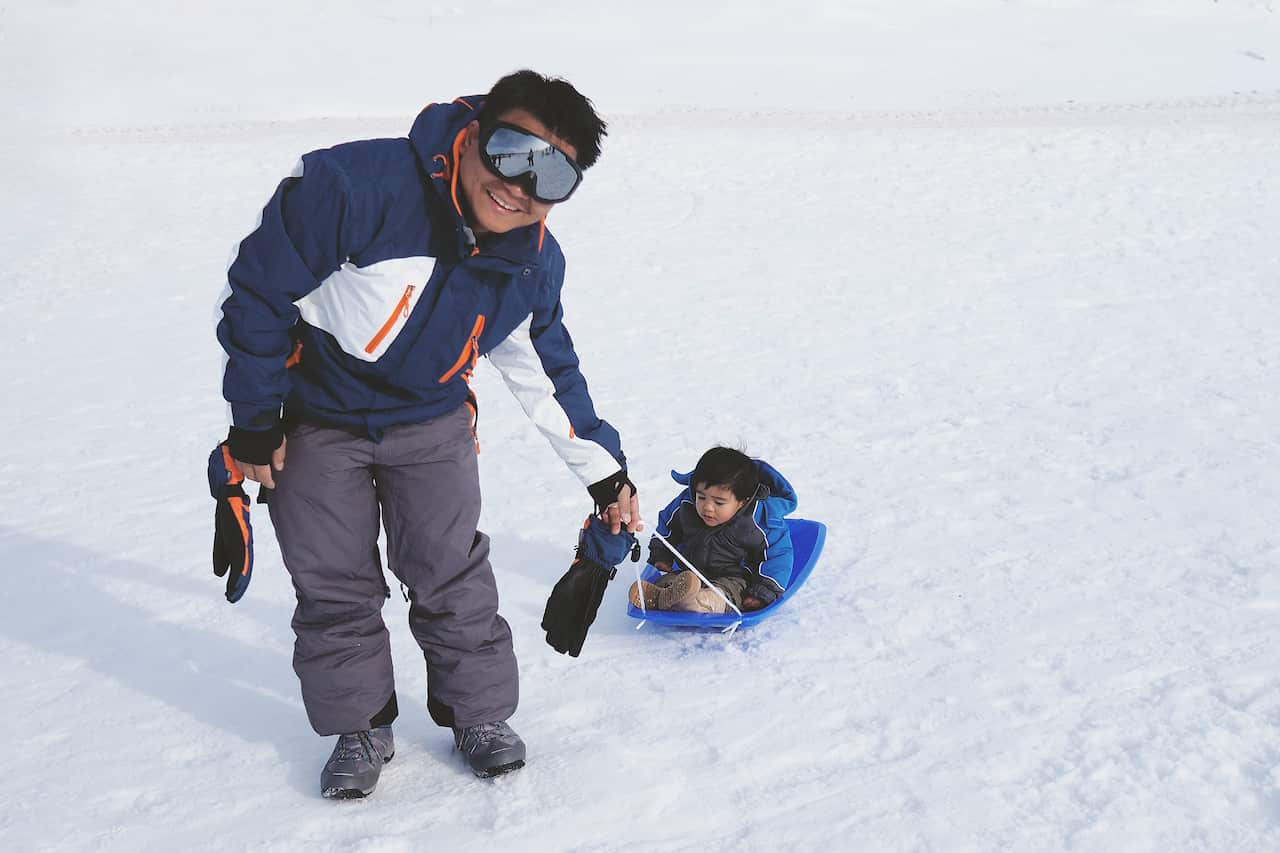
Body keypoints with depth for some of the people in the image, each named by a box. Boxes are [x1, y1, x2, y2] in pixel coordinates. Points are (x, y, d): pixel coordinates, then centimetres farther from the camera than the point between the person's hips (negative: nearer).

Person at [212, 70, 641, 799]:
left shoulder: (536, 265, -15)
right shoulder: (354, 187, -34)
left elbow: (552, 376, 2)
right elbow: (260, 290, -22)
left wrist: (607, 473, 6)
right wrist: (254, 423, -14)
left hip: (432, 424, 3)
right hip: (317, 419, -2)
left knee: (451, 571, 3)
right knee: (333, 586, 4)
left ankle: (480, 712, 24)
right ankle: (360, 726, 23)